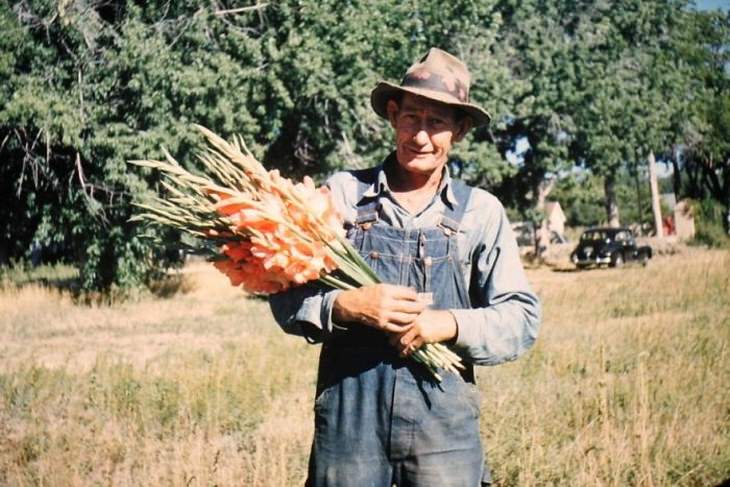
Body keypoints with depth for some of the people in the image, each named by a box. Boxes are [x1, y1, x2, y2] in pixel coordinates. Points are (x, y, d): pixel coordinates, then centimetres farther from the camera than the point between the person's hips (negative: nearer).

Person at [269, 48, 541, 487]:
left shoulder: (480, 212, 7)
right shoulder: (343, 193, 5)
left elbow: (522, 318, 4)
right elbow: (287, 295, 3)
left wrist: (450, 324, -13)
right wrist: (346, 306, -16)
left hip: (444, 414, 1)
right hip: (349, 408, 0)